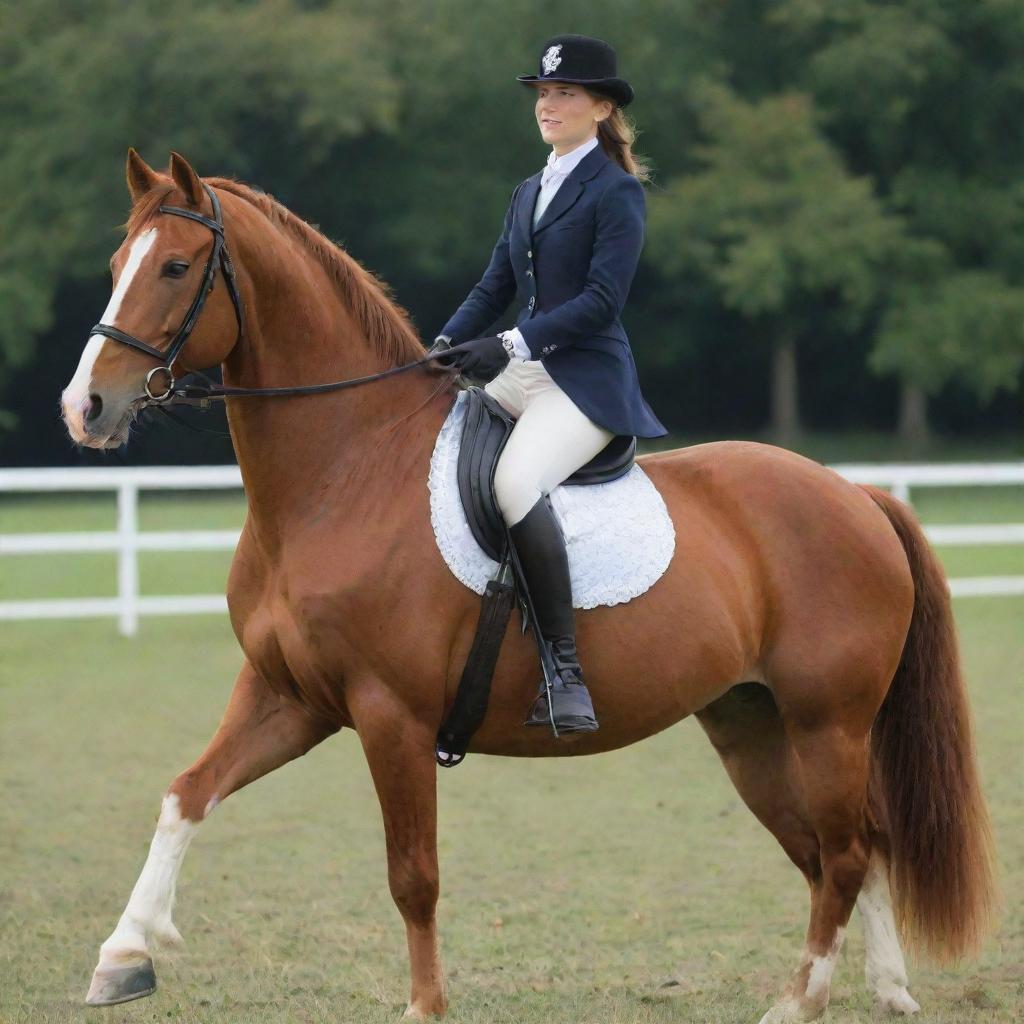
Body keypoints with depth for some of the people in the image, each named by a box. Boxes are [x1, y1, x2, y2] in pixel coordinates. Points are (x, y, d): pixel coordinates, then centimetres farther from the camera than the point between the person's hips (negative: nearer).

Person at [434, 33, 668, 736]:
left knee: (515, 481, -34)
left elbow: (602, 301, -15)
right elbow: (496, 287, 16)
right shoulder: (529, 193, 19)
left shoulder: (617, 192, -6)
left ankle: (567, 671, -32)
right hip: (520, 374, 9)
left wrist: (511, 346, -22)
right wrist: (443, 349, -1)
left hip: (587, 380, -9)